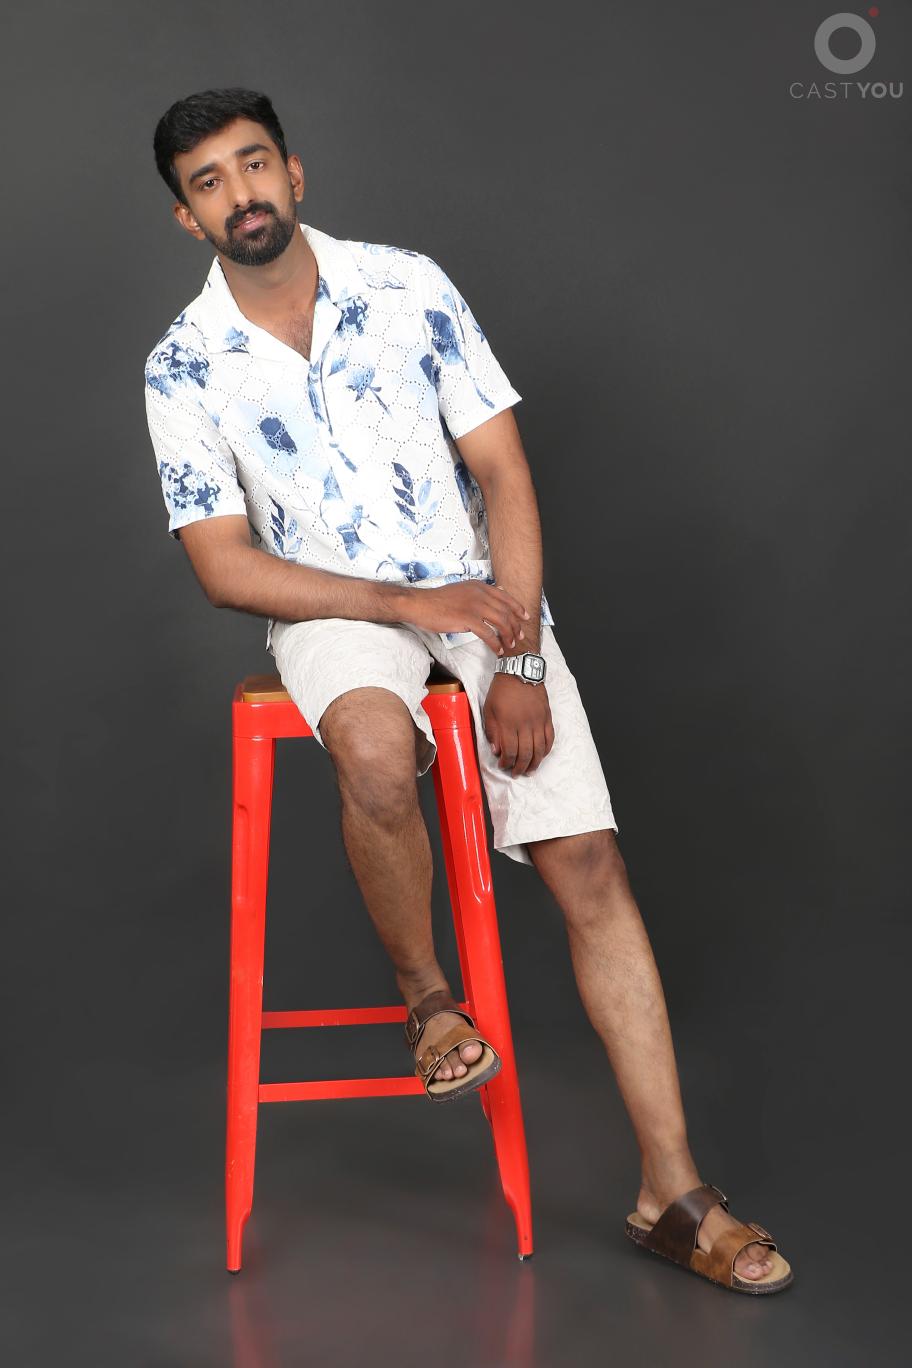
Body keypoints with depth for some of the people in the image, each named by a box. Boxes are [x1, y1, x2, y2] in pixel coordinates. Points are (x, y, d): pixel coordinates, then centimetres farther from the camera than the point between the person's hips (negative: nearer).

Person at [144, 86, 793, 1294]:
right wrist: (409, 604, -17)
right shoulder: (183, 367, -2)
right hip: (331, 609, -1)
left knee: (589, 863, -11)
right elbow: (224, 567, -5)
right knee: (376, 751, -37)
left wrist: (519, 663, -13)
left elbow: (503, 473, -2)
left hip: (479, 593, 1)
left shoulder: (408, 287, -2)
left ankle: (672, 1194, -6)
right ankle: (425, 996, -6)